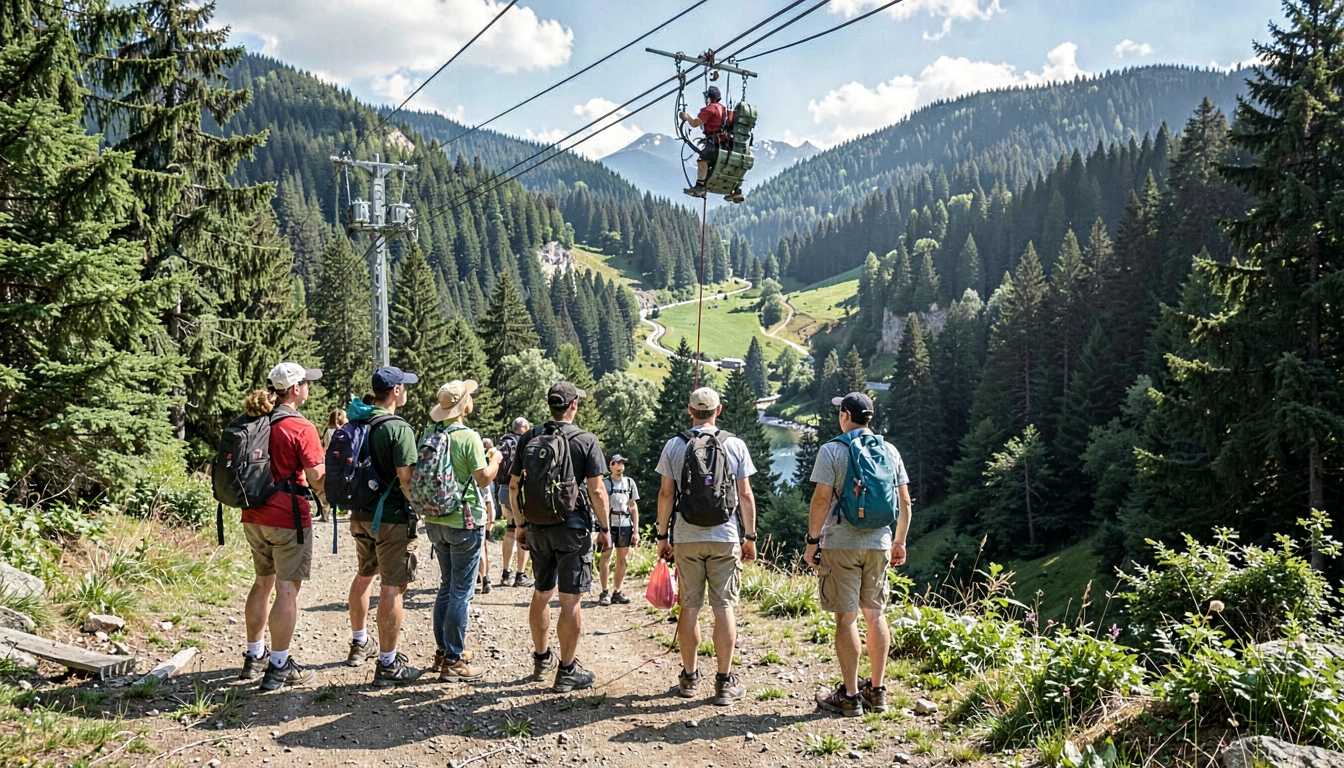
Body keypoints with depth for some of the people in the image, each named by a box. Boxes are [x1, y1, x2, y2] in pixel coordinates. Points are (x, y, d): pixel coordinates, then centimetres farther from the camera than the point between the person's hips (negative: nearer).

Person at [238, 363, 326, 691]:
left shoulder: (250, 423, 6)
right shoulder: (301, 428, -15)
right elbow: (317, 479, -15)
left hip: (253, 517, 8)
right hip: (287, 518, -7)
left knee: (263, 582, 21)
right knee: (287, 590, 0)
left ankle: (254, 657, 31)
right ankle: (279, 668, 4)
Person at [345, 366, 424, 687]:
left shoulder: (356, 423, 6)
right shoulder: (398, 428, -17)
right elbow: (406, 478, -23)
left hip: (360, 514, 8)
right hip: (392, 517, -8)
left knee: (365, 575, 25)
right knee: (392, 587, -2)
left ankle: (359, 643, 40)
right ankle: (388, 665, 2)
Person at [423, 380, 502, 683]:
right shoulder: (469, 437, -16)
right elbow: (483, 478, -15)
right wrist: (495, 459, 2)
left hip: (436, 521, 7)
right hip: (464, 522, -7)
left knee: (447, 586, 19)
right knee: (461, 592, 0)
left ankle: (443, 649, 27)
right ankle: (453, 661, 3)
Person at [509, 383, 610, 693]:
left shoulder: (529, 438, 3)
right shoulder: (586, 441, -9)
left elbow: (514, 486, 6)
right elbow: (597, 491, -12)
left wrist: (521, 524, 16)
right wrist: (605, 528, -1)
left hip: (538, 528, 5)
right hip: (573, 528, -5)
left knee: (542, 593, 19)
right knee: (570, 601, 2)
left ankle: (541, 659, 33)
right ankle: (567, 671, 8)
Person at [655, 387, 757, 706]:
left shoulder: (674, 445, 1)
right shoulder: (735, 445, 0)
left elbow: (665, 494, 2)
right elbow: (745, 495, 0)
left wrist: (662, 535, 10)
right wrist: (750, 536, 8)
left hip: (686, 537, 1)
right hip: (725, 537, -1)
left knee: (689, 607, 8)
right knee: (724, 607, 3)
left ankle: (689, 677, 16)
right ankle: (725, 682, 5)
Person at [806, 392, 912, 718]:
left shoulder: (832, 450, -8)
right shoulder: (890, 451, 6)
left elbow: (821, 499, -13)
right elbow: (904, 502, 8)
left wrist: (812, 539, -5)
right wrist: (900, 541, 18)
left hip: (841, 544, -5)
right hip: (879, 545, 5)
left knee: (846, 617, 0)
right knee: (875, 615, 14)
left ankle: (850, 696, 5)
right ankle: (877, 691, 22)